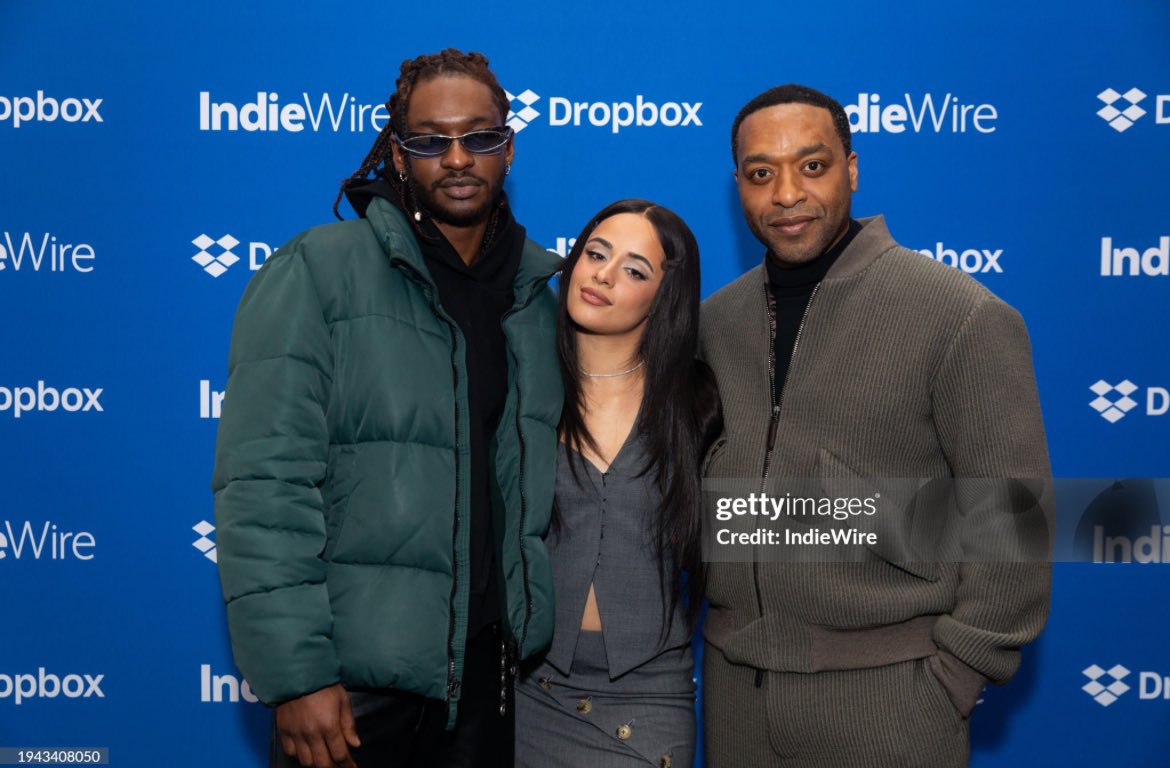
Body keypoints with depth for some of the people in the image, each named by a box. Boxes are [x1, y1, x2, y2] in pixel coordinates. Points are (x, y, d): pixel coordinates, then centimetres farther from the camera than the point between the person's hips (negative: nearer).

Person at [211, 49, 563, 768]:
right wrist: (295, 674, -18)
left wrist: (541, 642, 7)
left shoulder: (537, 296, 8)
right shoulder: (316, 272, -8)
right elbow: (264, 487, -14)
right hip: (352, 686, -4)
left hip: (493, 667, 5)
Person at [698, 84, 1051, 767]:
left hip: (884, 692, -4)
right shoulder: (716, 319, 6)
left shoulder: (963, 317, -10)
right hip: (735, 681, 5)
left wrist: (954, 673, -10)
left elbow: (1011, 519, -10)